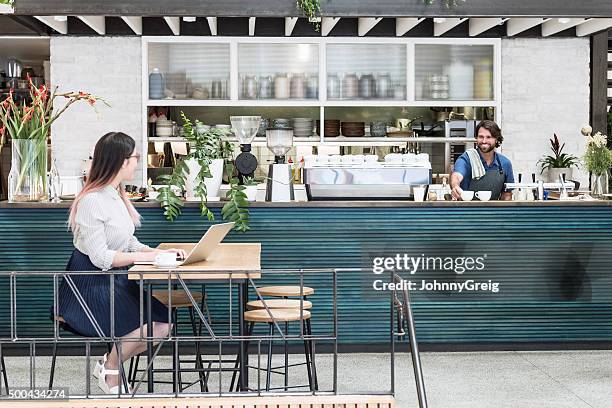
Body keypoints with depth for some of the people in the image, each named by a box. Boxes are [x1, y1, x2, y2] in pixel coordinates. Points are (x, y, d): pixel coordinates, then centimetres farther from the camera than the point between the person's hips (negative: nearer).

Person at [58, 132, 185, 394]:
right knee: (142, 328, -23)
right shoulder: (92, 201, -19)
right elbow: (101, 257, -22)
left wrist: (160, 252, -4)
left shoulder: (117, 196, 11)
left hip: (116, 280, 9)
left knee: (163, 325, -7)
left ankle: (108, 364, 11)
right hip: (90, 285, -9)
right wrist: (148, 256, -18)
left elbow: (129, 243, 13)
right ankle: (110, 373, 4)